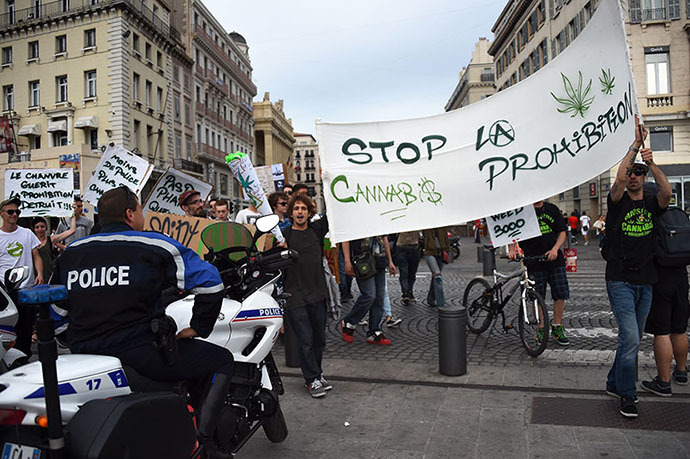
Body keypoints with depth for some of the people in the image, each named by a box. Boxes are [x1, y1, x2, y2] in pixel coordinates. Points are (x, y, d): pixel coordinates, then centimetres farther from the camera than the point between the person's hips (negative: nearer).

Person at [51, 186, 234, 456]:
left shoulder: (70, 253, 10)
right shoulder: (155, 246, -7)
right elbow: (210, 283, -12)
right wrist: (198, 328, -1)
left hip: (84, 354, 7)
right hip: (141, 354, -6)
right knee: (223, 360, 6)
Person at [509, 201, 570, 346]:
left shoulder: (552, 209, 9)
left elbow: (562, 232, 10)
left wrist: (555, 248, -7)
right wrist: (512, 250, -18)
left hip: (554, 259, 3)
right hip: (534, 262, -3)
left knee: (561, 294, 3)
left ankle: (557, 328, 20)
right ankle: (541, 329, 16)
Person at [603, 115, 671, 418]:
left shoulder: (652, 203, 8)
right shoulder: (618, 202, -1)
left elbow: (667, 192, -15)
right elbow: (619, 180, -21)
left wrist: (651, 163, -27)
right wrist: (636, 144, -20)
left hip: (645, 282, 5)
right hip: (620, 281, -5)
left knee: (632, 339, 13)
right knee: (630, 338, -11)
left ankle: (615, 383, 29)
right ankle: (627, 395, 2)